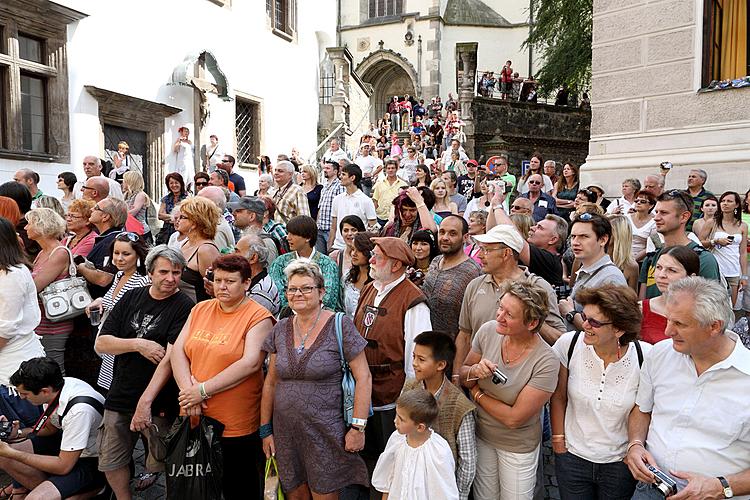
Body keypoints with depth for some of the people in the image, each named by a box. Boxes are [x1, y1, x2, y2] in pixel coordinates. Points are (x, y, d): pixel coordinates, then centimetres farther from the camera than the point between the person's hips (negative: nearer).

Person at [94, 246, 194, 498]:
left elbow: (170, 358, -19)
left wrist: (145, 401, -24)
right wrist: (138, 344, -15)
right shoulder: (131, 297, 5)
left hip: (159, 404, -5)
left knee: (162, 463, 6)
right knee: (110, 462, 15)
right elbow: (101, 343, 2)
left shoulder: (184, 307, -11)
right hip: (119, 396, 5)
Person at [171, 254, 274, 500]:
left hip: (236, 426, -6)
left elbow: (251, 363, -21)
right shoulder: (200, 309, 8)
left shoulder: (258, 317, -11)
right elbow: (178, 350, 3)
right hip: (194, 418, 6)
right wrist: (187, 388, -13)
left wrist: (203, 389, -20)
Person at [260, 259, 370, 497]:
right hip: (285, 431, 4)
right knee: (295, 493, 16)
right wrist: (266, 429, 9)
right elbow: (271, 382, 10)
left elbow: (363, 377, -11)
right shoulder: (281, 329, 4)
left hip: (325, 431, -4)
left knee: (325, 493, 6)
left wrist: (358, 427, -14)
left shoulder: (340, 326, -10)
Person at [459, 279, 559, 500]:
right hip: (481, 435, 4)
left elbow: (514, 418, -25)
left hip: (518, 447, -4)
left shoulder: (545, 363, -28)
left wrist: (477, 393, -14)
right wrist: (475, 372, -25)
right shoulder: (488, 331, -15)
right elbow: (462, 375, -2)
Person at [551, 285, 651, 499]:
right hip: (572, 457, 1)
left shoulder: (644, 357, -19)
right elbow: (558, 397, -3)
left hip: (621, 463, 0)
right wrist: (558, 440, -1)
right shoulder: (569, 344, -16)